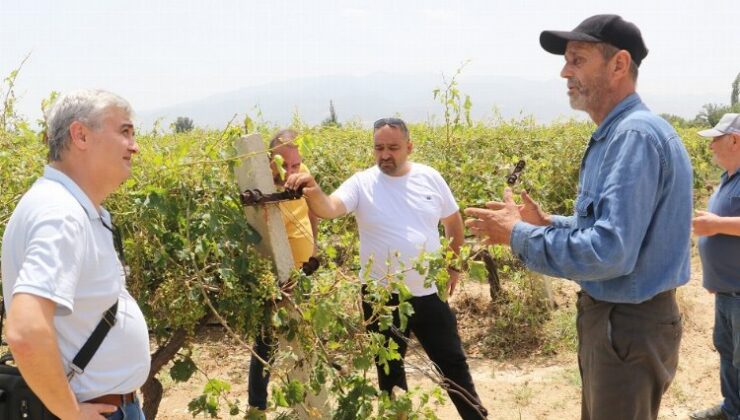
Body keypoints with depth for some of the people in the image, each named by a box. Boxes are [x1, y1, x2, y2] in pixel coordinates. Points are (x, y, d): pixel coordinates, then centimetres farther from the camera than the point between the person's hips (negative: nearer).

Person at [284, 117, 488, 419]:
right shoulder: (361, 183, -10)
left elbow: (453, 221, 12)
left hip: (429, 293, 1)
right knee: (389, 368, 17)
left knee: (452, 362, 14)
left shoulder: (430, 178, -2)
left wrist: (454, 265, 13)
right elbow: (329, 208, -28)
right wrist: (313, 192, -50)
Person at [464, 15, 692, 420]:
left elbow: (611, 253, -31)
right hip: (609, 316, 10)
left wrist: (518, 235, -19)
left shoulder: (636, 136, -24)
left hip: (630, 326, -10)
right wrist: (546, 221, 6)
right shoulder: (615, 136, 10)